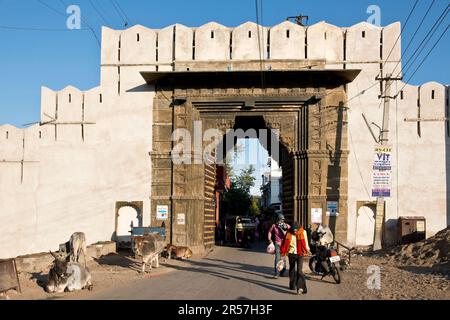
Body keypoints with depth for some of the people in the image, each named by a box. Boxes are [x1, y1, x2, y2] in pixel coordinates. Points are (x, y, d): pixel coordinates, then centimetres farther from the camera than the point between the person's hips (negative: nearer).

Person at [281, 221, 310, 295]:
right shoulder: (289, 233, -4)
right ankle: (292, 285, 29)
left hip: (300, 254, -3)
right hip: (291, 253, 3)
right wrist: (283, 252, 2)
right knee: (292, 270, 14)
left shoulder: (303, 232, -6)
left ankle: (300, 287, -16)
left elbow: (305, 243, 4)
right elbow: (285, 243, 2)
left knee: (299, 270, -12)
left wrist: (307, 251, 2)